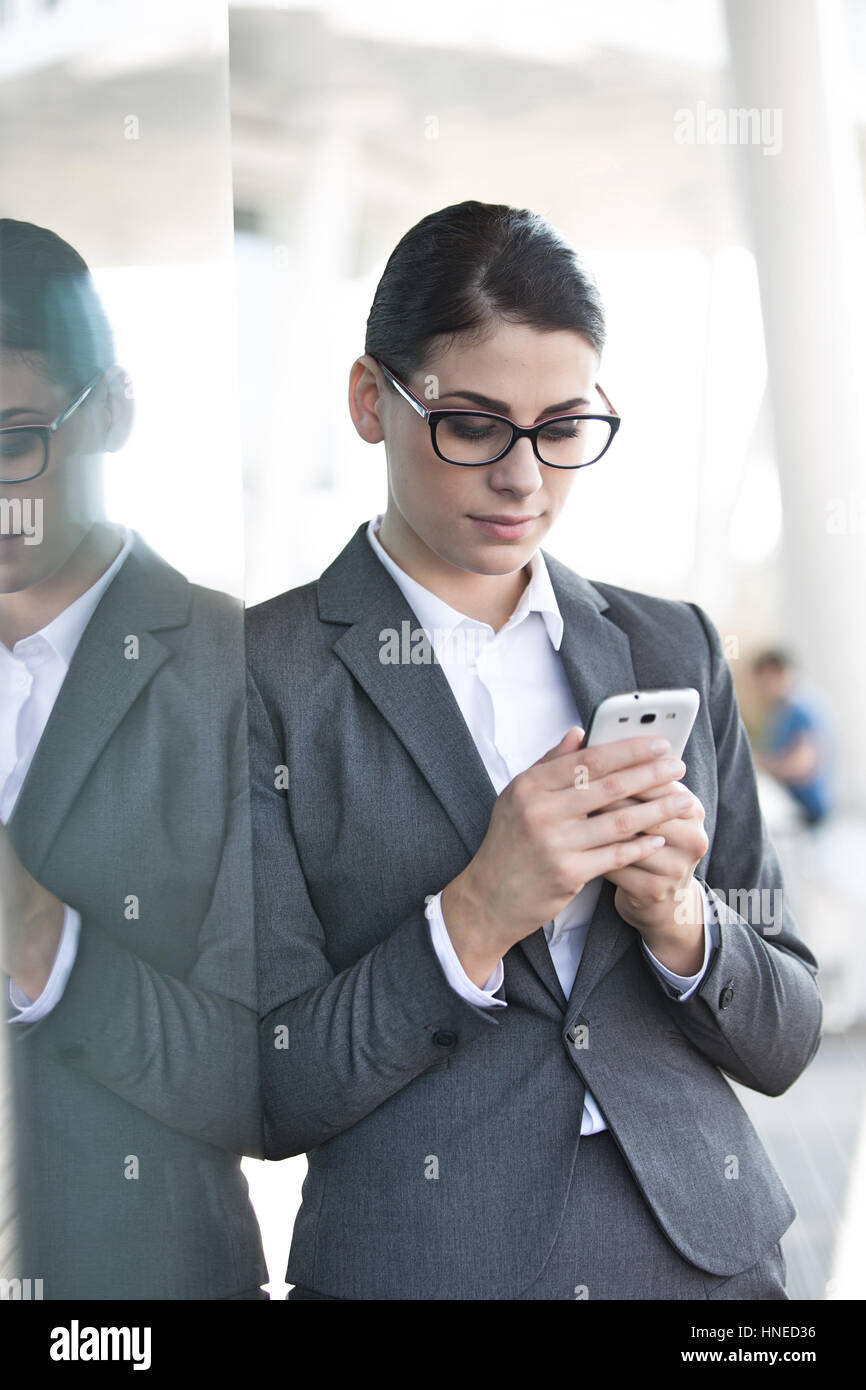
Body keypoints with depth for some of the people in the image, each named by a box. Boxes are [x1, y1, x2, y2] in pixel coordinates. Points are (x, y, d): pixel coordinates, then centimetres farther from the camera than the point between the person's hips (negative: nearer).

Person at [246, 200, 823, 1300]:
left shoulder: (674, 649, 3)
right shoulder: (268, 674, -9)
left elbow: (784, 1046, 4)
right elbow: (264, 1097, -11)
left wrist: (674, 917, -14)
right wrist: (471, 921, -23)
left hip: (709, 1247, 4)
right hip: (419, 1260, -3)